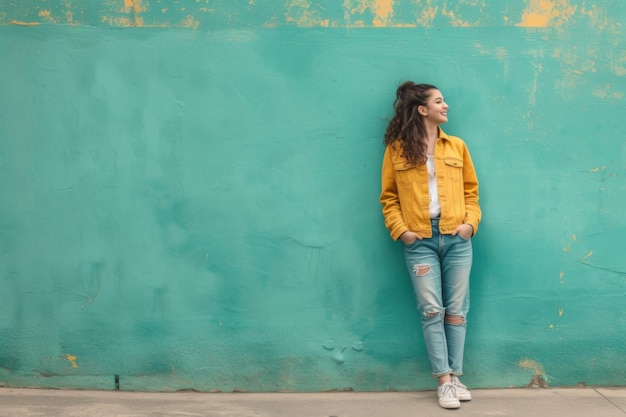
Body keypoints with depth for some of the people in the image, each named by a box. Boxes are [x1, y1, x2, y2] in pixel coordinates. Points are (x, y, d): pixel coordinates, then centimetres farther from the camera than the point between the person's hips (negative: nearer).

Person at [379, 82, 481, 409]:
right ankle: (444, 381, 4)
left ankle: (455, 377, 15)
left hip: (456, 237, 3)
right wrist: (400, 230, -8)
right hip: (420, 240, -3)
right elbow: (388, 197, 3)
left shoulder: (457, 147, 9)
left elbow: (470, 191, 12)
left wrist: (471, 222, -3)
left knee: (456, 309, 6)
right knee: (431, 311, -2)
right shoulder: (397, 149, 1)